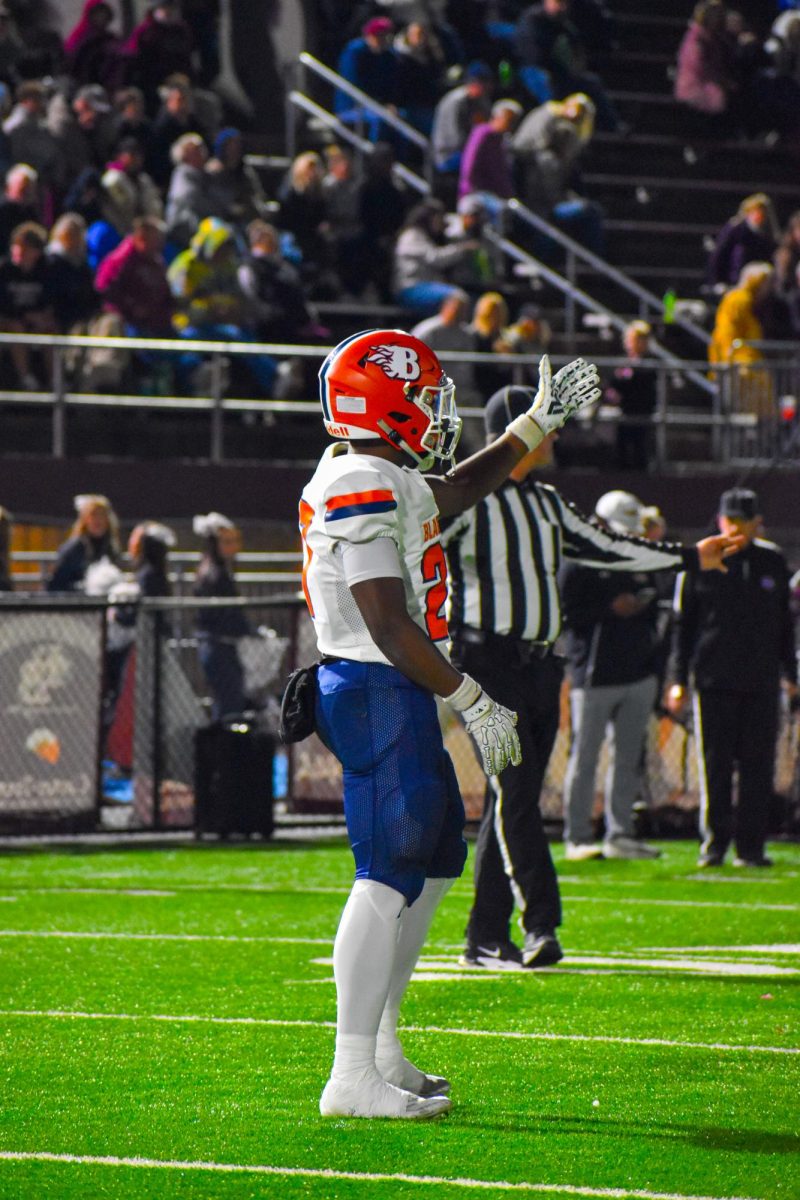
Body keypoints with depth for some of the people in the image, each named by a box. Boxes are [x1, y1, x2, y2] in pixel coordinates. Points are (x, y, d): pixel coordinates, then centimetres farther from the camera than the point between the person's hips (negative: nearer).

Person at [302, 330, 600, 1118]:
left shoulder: (386, 477, 13)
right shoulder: (363, 487, -18)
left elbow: (453, 492, 34)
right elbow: (390, 626, -22)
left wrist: (538, 421, 39)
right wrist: (475, 704, -17)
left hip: (395, 696, 11)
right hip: (379, 695, -11)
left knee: (435, 858, 18)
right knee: (390, 876, -10)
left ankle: (381, 1049, 22)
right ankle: (353, 1077, -11)